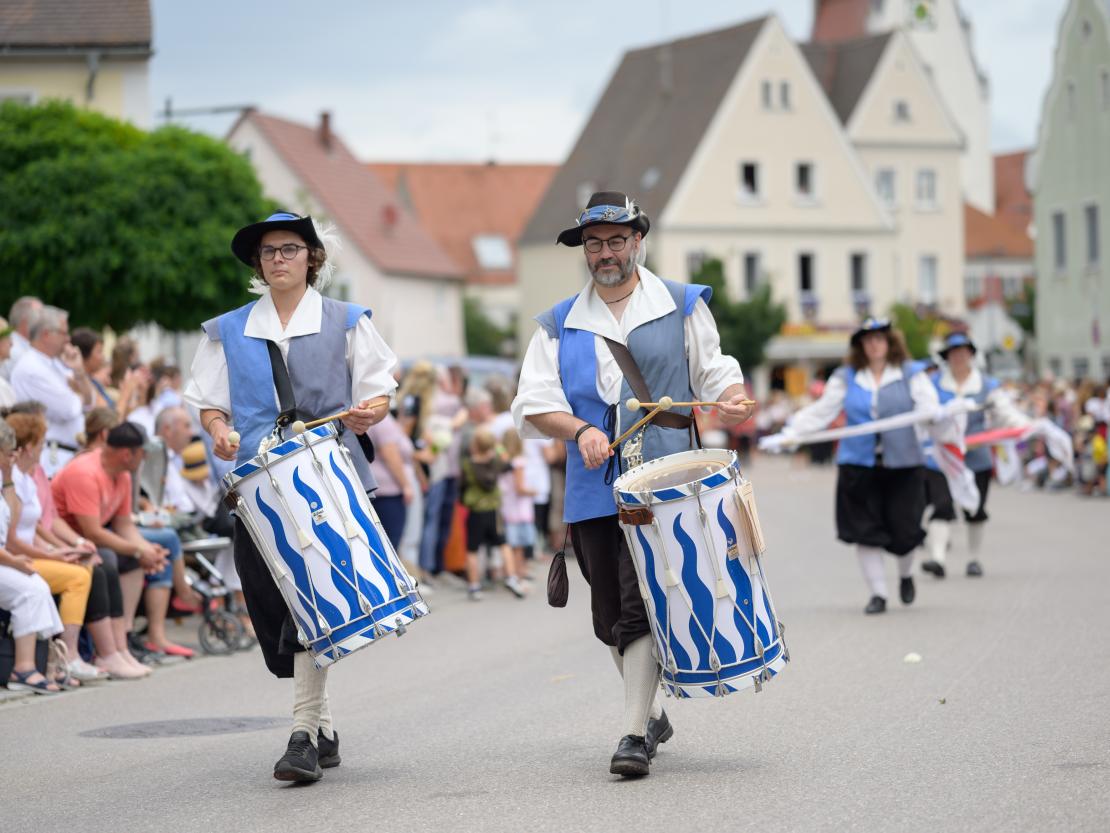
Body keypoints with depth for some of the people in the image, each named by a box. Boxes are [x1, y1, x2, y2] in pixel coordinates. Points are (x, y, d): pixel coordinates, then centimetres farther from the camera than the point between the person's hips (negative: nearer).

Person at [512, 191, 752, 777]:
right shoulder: (559, 325, 14)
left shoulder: (682, 307, 9)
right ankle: (652, 713, 31)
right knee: (610, 617, 9)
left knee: (642, 606, -17)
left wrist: (730, 401, -12)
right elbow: (533, 404, 7)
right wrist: (581, 430, -12)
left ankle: (634, 734, -17)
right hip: (592, 489, 4)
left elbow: (713, 375, 12)